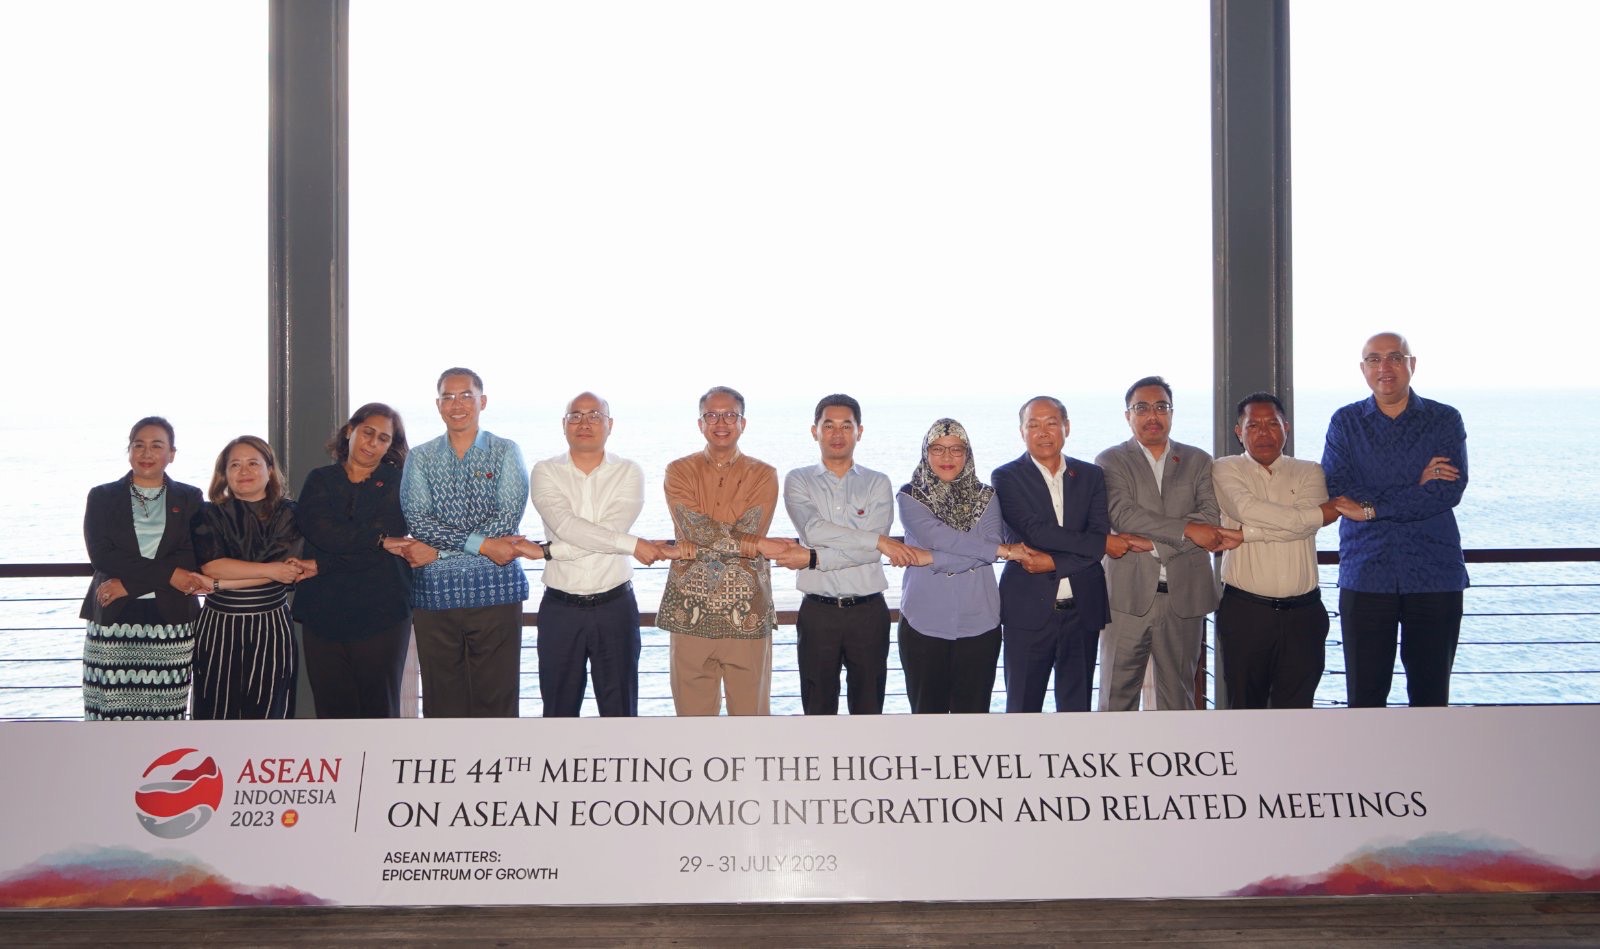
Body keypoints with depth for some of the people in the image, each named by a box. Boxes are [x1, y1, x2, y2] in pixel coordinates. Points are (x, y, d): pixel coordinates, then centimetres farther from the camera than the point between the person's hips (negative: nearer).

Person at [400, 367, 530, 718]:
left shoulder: (506, 453, 5)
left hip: (495, 589, -1)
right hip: (434, 593, 1)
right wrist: (481, 544, -15)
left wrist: (439, 549, -11)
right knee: (442, 701, 6)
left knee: (496, 699, 1)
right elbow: (417, 519, -5)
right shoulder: (420, 458, 9)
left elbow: (508, 518, -8)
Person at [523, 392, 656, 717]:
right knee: (559, 709, 9)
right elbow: (565, 524, -16)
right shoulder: (546, 472, 1)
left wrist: (545, 551, -17)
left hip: (615, 606, 0)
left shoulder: (629, 473, 0)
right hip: (560, 608, 1)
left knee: (620, 707, 6)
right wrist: (631, 544, -21)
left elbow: (611, 529, -15)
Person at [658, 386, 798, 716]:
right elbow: (701, 530, -10)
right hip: (691, 612, 0)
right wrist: (761, 546, -13)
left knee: (750, 710, 6)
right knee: (693, 712, 7)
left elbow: (748, 530, -10)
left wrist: (694, 548, -15)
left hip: (747, 614, 0)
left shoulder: (764, 475, 5)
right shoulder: (679, 472, 5)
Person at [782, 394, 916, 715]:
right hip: (818, 612, 0)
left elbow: (871, 554, -10)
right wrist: (879, 540, -19)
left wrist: (813, 558, -18)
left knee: (868, 709, 7)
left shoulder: (877, 483, 3)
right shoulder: (798, 481, 4)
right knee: (818, 709, 6)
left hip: (868, 612, 0)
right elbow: (813, 529, -15)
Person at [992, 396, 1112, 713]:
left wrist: (1054, 562, -15)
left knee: (1077, 707, 9)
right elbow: (1035, 531, -14)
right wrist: (1104, 543, -12)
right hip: (1029, 608, -3)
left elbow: (1100, 532, -1)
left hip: (1083, 609, 3)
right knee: (1023, 707, 4)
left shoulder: (1091, 476, 9)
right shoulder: (1007, 477, -1)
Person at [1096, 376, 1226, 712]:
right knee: (1118, 697, 1)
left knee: (1178, 694, 9)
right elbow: (1122, 514, -11)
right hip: (1128, 596, -2)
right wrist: (1185, 529, -16)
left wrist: (1152, 542, -13)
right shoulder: (1111, 461, 5)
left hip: (1185, 597, 2)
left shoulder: (1198, 462, 11)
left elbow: (1210, 519, -3)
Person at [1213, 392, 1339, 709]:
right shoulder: (1226, 469, 5)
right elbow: (1248, 509, -15)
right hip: (1244, 612, -1)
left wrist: (1243, 534, -13)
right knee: (1245, 707, 6)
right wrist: (1321, 513, -10)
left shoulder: (1309, 472, 9)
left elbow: (1305, 527, -9)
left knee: (1295, 707, 3)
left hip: (1302, 614, 1)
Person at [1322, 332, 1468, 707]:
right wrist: (1416, 488, -13)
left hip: (1435, 574, 0)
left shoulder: (1445, 420, 6)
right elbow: (1336, 491, -7)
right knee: (1364, 692, 2)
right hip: (1365, 574, 0)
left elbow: (1451, 490, -10)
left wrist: (1371, 506, -12)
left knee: (1431, 691, 5)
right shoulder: (1345, 422, 7)